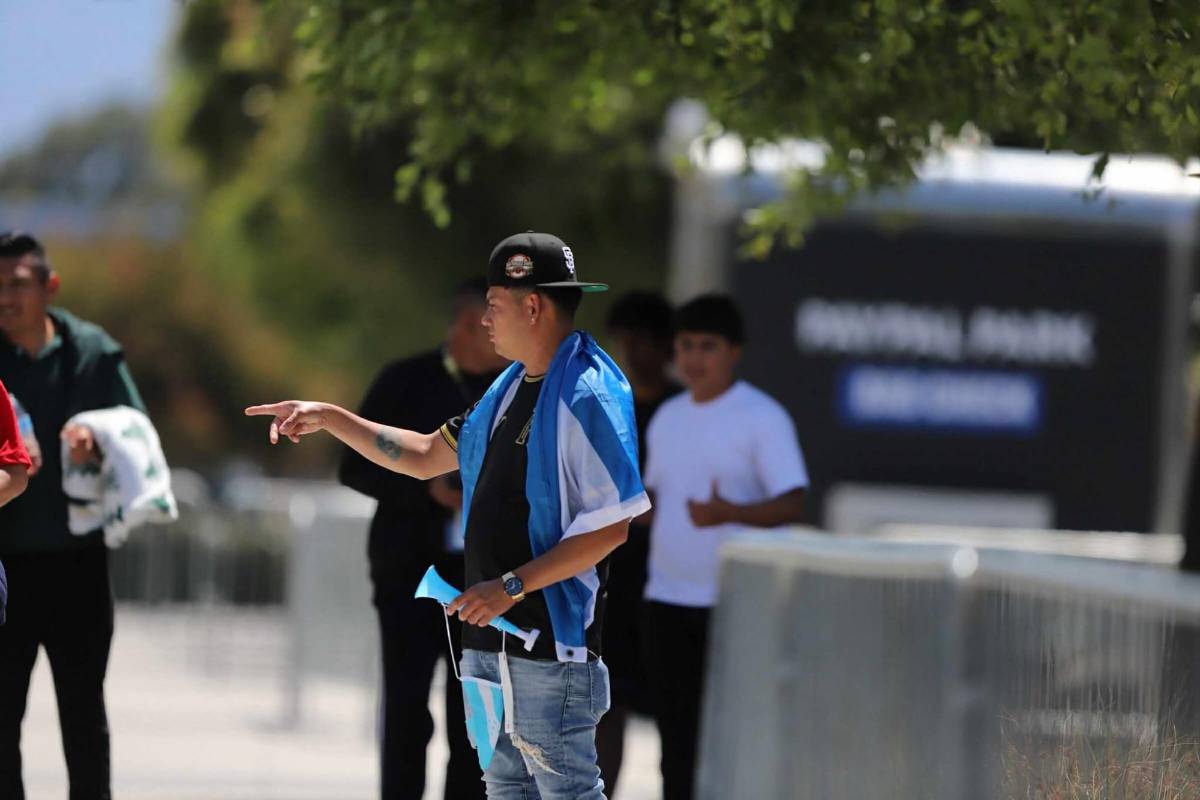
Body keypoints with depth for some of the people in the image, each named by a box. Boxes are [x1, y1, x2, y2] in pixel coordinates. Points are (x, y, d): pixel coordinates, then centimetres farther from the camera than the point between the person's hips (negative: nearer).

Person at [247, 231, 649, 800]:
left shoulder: (589, 395, -16)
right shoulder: (511, 388, 15)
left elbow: (611, 527, -21)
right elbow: (427, 456, 27)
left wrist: (512, 586, -21)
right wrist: (329, 419, 21)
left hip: (552, 641, -10)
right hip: (492, 634, 10)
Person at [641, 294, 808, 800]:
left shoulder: (762, 418, -7)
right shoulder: (667, 418, 15)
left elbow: (792, 504, -15)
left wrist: (729, 512, -31)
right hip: (669, 600, 6)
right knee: (678, 737, 8)